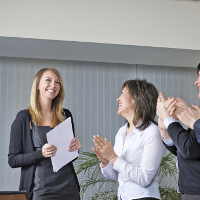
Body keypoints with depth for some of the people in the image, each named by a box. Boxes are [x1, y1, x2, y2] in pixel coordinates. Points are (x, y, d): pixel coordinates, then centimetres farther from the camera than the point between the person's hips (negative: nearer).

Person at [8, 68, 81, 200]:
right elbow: (13, 160, -5)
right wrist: (40, 153, -19)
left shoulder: (65, 115, 8)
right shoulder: (24, 117, -3)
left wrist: (76, 146, -4)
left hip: (69, 188, 4)